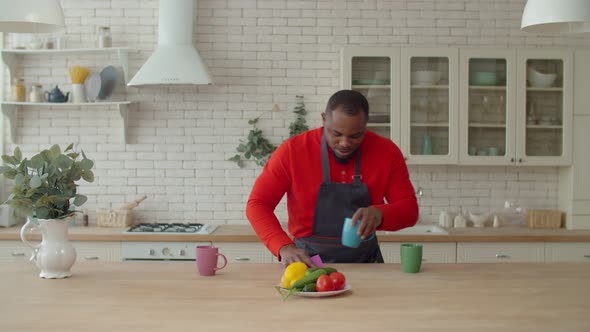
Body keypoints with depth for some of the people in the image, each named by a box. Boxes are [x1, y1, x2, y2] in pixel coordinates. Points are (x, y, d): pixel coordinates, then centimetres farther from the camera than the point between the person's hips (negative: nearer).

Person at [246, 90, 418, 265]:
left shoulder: (387, 151, -6)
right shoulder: (292, 150, -11)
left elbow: (409, 209, -3)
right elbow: (257, 204, -8)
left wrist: (380, 214, -25)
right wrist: (284, 247, -24)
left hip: (365, 263, 2)